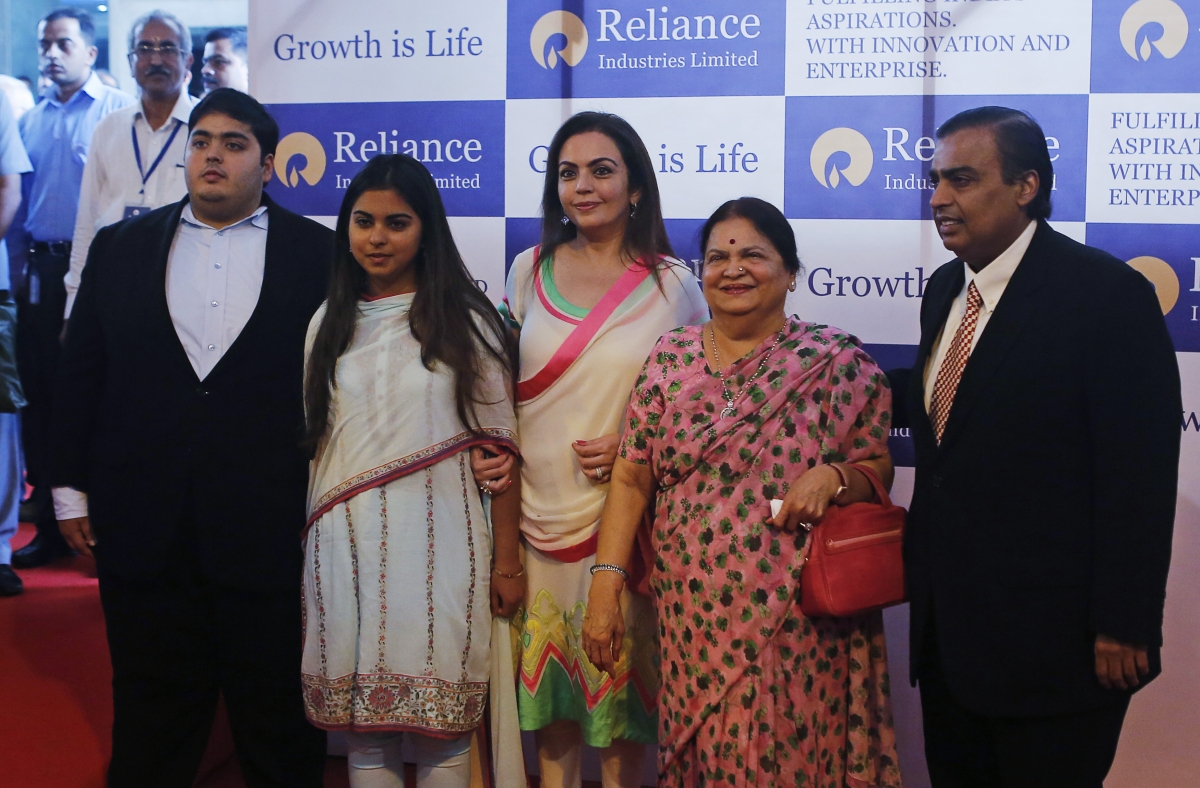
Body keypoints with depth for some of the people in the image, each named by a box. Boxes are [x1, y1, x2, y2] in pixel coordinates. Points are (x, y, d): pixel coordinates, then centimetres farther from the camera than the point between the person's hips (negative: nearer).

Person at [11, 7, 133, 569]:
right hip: (40, 269, 6)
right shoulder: (32, 118, 17)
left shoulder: (118, 110, -1)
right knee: (40, 398, 8)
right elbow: (16, 196, 17)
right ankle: (52, 525, 16)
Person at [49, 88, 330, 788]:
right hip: (146, 535, 3)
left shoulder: (319, 253, 1)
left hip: (272, 536, -2)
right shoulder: (120, 247, 10)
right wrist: (70, 488, 6)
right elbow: (81, 375, 10)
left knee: (281, 732, 9)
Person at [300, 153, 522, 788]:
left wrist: (507, 559, -3)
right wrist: (306, 542, 12)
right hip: (344, 546, 3)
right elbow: (311, 438, 17)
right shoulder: (330, 323, 12)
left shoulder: (464, 321, 1)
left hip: (437, 541, -3)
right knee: (363, 727, 6)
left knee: (440, 725, 0)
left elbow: (498, 443, 0)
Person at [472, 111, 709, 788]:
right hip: (538, 507, 2)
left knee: (619, 658, 7)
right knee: (549, 666, 10)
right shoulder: (530, 271, 5)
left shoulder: (672, 284, -2)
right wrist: (493, 447, -5)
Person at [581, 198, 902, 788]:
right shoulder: (670, 358, 5)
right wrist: (605, 585, -3)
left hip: (799, 619, -2)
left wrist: (833, 477, -17)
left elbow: (878, 467, 5)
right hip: (693, 619, 2)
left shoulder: (839, 363, -1)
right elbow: (632, 478, 4)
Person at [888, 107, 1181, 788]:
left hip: (1051, 638, -7)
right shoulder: (945, 289, 10)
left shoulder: (1105, 292, -14)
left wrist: (1124, 628, -17)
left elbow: (1139, 477, -16)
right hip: (947, 630, 7)